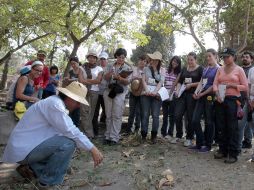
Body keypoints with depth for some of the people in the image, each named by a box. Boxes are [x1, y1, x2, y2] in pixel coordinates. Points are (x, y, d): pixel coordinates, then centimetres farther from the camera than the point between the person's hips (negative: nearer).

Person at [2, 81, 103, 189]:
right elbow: (71, 132, -24)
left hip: (24, 146, 10)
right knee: (68, 143, -21)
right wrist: (92, 149, -19)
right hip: (22, 150, -10)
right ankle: (48, 182, -5)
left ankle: (32, 167, 15)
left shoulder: (56, 103, 11)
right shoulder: (54, 103, -19)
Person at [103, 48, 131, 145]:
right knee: (108, 115, 5)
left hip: (120, 93, -3)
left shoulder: (127, 68, 5)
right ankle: (108, 136, 13)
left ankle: (114, 138, -2)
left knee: (116, 116, -6)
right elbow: (105, 78, 8)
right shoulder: (110, 66, 14)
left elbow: (128, 81, -3)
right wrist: (109, 73, -13)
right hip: (109, 91, 3)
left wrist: (119, 78, -20)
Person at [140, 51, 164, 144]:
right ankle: (144, 135, 3)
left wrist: (155, 91, -15)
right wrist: (146, 90, -14)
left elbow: (161, 82, 1)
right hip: (146, 94, 0)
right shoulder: (146, 69, 13)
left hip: (156, 94, 0)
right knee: (145, 115, -3)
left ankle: (154, 136, 4)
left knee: (155, 115, -4)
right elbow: (143, 80, 3)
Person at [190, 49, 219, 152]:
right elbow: (201, 82, 11)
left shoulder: (218, 69, -5)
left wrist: (202, 94, -12)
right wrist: (196, 92, -5)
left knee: (209, 121, 3)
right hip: (201, 96, 7)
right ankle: (200, 143, 17)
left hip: (210, 96, -7)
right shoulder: (205, 68, 16)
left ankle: (207, 145, 16)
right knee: (195, 120, 4)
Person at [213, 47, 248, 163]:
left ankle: (233, 154, 5)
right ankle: (222, 150, 21)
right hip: (220, 100, 4)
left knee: (232, 127, -2)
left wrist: (232, 85, -12)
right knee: (221, 126, 8)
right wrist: (217, 93, -11)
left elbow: (245, 87, 0)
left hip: (233, 100, -4)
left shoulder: (239, 69, 2)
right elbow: (215, 84, 7)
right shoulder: (220, 69, 13)